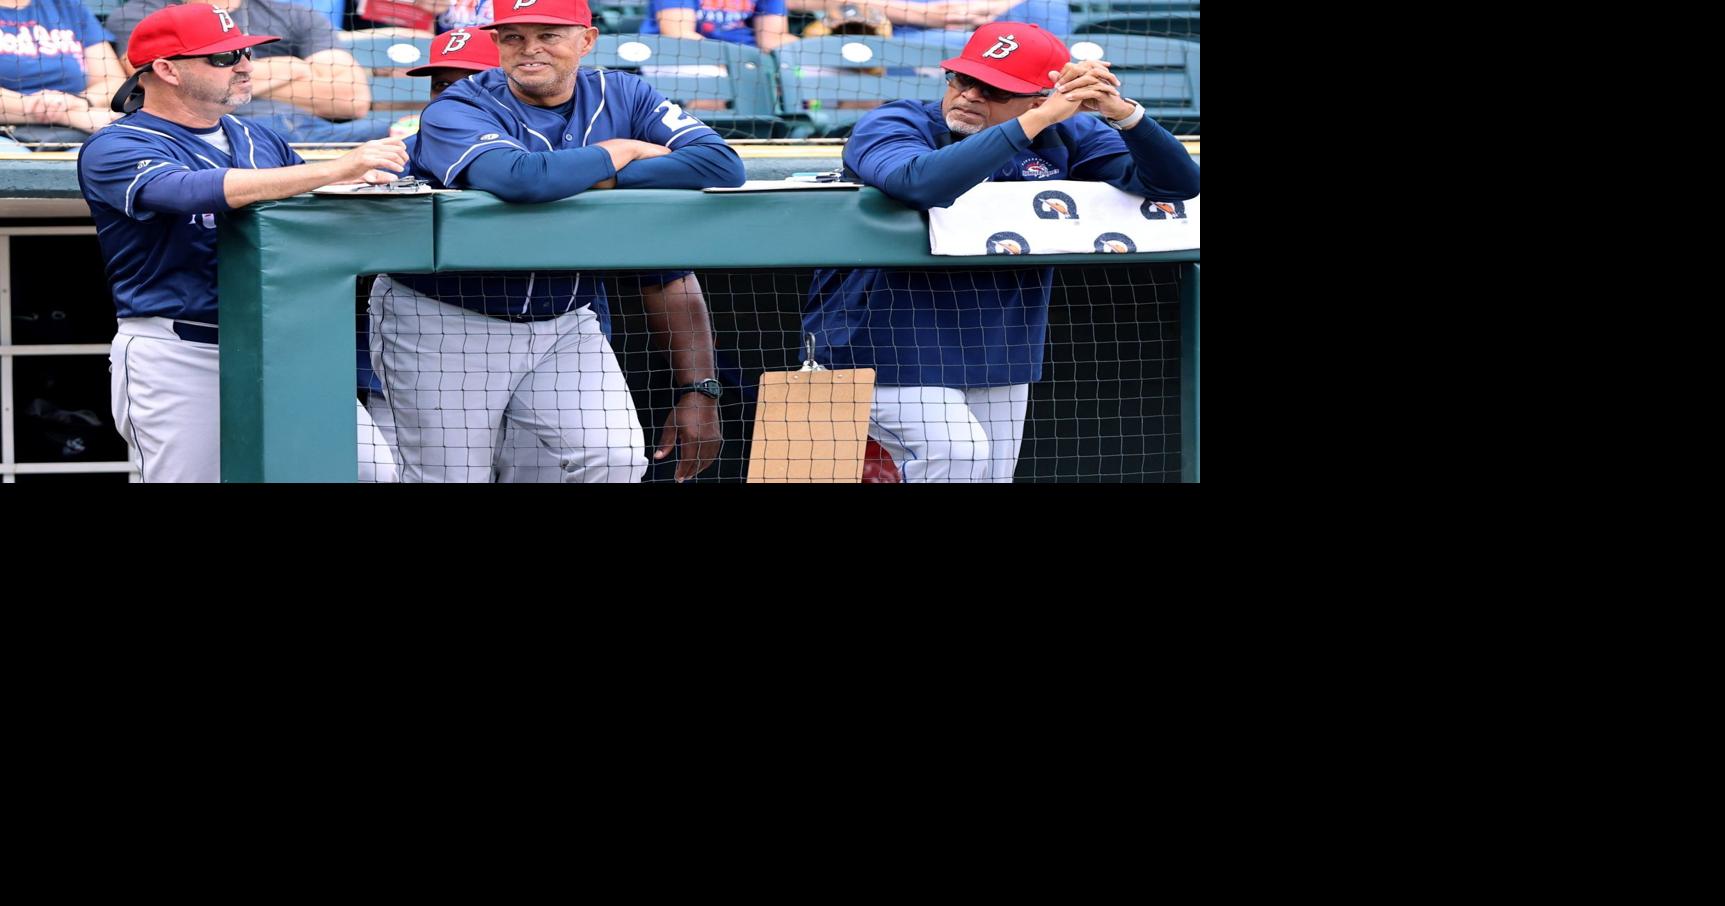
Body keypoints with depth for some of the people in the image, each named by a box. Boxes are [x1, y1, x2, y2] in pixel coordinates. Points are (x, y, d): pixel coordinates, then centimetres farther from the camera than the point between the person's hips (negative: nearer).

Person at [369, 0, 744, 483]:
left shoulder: (622, 98, -2)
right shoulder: (456, 111, -14)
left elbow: (722, 164, -16)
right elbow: (519, 178, -36)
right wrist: (621, 151, -20)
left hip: (566, 321, 3)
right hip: (444, 325, -3)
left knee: (617, 459, -15)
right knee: (454, 477, -2)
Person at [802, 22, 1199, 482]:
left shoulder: (1064, 138, 1)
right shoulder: (889, 127, -13)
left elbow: (1176, 184, -5)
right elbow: (922, 182, -37)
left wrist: (1122, 112, -24)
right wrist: (1037, 120, -37)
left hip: (999, 354, 6)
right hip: (887, 350, -6)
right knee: (957, 451, -25)